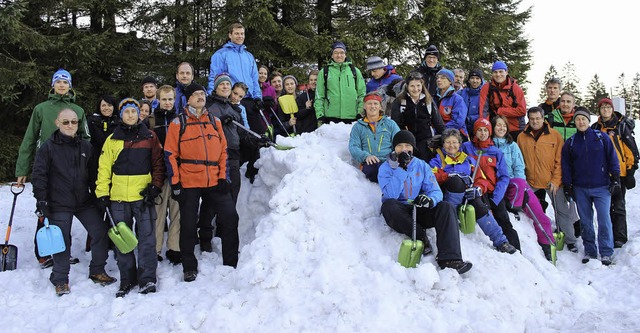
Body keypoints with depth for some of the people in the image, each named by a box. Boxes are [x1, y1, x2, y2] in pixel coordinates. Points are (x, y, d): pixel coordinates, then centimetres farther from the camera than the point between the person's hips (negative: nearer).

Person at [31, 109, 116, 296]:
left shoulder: (86, 146, 8)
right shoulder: (48, 147, -4)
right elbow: (39, 176, -6)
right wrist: (41, 201, -12)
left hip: (84, 202, 4)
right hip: (59, 204, -4)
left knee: (101, 233, 2)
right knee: (62, 241, 1)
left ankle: (97, 271, 19)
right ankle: (60, 280, 18)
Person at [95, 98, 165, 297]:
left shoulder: (150, 137, 7)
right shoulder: (113, 139, 10)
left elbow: (158, 164, 5)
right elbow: (104, 168, 7)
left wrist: (155, 187, -6)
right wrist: (102, 193, 0)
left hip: (143, 196, -2)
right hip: (118, 197, 2)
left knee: (147, 237, -3)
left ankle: (147, 278, 5)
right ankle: (127, 279, 18)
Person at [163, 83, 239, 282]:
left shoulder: (215, 122, 12)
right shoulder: (178, 123, 1)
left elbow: (223, 150, 12)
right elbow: (170, 155, -1)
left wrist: (223, 177, 3)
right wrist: (175, 183, -7)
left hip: (214, 183, 3)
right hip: (189, 183, -3)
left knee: (230, 218, -2)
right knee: (188, 225, 6)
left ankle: (231, 264, 12)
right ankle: (189, 268, 22)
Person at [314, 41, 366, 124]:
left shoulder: (355, 71, 13)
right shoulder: (324, 72, 9)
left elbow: (362, 93, 11)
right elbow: (319, 96, 6)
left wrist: (361, 112, 1)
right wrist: (320, 115, -3)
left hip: (352, 117, 1)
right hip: (331, 117, -1)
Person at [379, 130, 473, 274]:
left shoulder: (421, 165, 10)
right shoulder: (386, 168, 0)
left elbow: (436, 191, -1)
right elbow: (391, 196, -17)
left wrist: (430, 200, -26)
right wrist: (401, 169, -20)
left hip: (420, 212, 3)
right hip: (399, 216, -3)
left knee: (446, 207, -24)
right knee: (388, 205, -36)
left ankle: (449, 259, -38)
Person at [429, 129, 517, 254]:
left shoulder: (468, 160, 25)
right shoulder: (437, 160, 16)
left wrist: (477, 188, -5)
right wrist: (449, 176, -18)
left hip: (468, 195, 2)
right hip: (449, 195, -2)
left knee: (479, 206, -31)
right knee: (456, 181, -36)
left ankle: (500, 241, -27)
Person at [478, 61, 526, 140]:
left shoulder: (515, 88, -2)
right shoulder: (487, 88, 1)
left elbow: (522, 110, -7)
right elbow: (483, 108, -8)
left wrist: (499, 111, -11)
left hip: (515, 130, 0)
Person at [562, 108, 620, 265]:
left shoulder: (601, 137, 2)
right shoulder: (570, 143, 7)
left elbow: (612, 159, 4)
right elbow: (566, 166, 10)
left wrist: (615, 179, -1)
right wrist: (568, 186, 5)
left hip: (601, 187, -2)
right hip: (580, 189, 2)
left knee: (604, 220, -6)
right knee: (585, 221, 7)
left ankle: (606, 253, 4)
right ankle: (590, 252, 18)